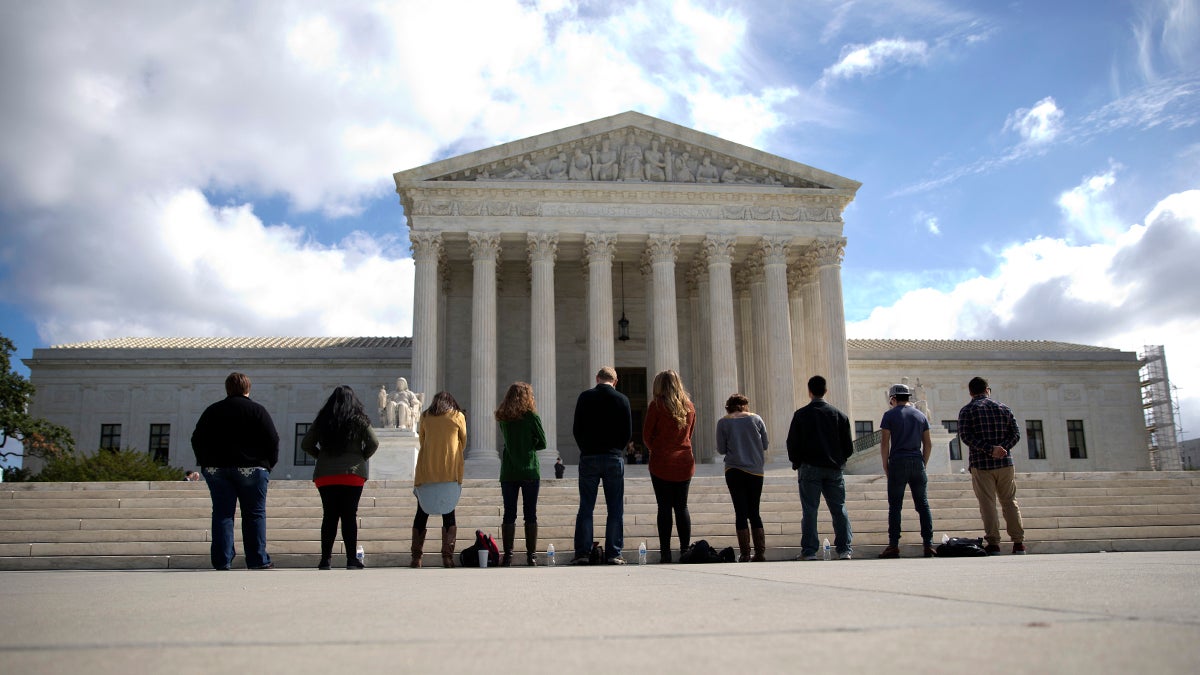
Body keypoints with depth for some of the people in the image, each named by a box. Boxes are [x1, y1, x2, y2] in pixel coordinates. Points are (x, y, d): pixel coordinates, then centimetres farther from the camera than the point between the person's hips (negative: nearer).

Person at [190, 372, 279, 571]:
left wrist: (206, 464, 17)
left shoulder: (212, 411, 10)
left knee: (222, 514, 5)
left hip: (216, 469, 3)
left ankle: (222, 561, 0)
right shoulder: (257, 410, 0)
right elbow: (273, 440, -5)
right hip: (250, 468, -3)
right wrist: (269, 465, 6)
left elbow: (197, 440, 11)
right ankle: (258, 560, 2)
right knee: (254, 514, 3)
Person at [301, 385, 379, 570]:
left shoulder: (322, 420, 7)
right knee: (349, 516, -1)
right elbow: (373, 444, -5)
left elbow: (305, 445, 8)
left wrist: (322, 456, 15)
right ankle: (351, 559, -3)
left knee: (329, 516, 7)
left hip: (325, 474, 2)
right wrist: (361, 458, 8)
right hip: (353, 473, -2)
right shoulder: (359, 419, 1)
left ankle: (325, 559, 7)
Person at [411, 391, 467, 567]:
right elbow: (463, 443, 11)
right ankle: (447, 557, -1)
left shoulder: (425, 416, 9)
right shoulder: (458, 417, 4)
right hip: (451, 473, -1)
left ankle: (416, 557, 5)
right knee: (449, 513, 5)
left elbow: (421, 442, 13)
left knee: (422, 513, 8)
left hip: (426, 472, 1)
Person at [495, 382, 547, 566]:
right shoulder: (531, 416, -7)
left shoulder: (503, 418, 4)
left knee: (509, 514, 6)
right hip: (530, 471, -3)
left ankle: (507, 555, 5)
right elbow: (542, 443, -3)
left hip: (508, 473, 3)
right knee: (530, 514, 4)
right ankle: (531, 555, 5)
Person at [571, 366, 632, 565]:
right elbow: (628, 432, 0)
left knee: (585, 508, 5)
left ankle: (582, 553, 3)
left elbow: (576, 429, 0)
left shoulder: (585, 397, 1)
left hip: (588, 458, 1)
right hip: (614, 458, 0)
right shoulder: (621, 399, 0)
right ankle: (613, 554, 3)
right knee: (615, 509, 4)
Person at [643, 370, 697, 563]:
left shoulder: (657, 405, -7)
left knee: (664, 508, -1)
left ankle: (665, 553, 0)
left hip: (662, 462, -4)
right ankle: (685, 551, 9)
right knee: (682, 507, 10)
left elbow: (646, 435, -2)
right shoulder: (689, 406, 7)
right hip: (685, 462, 4)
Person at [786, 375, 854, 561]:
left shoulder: (801, 415, -4)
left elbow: (792, 443, -4)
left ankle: (809, 551, 1)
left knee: (809, 511, 1)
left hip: (809, 468, -2)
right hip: (833, 469, 2)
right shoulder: (839, 414, 4)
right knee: (839, 509, 8)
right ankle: (845, 549, 5)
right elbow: (848, 446, 6)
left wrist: (797, 463, 10)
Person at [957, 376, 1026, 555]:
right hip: (1005, 462, 3)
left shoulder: (967, 410, 0)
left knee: (988, 505, 1)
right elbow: (1016, 434, 2)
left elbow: (965, 436, -14)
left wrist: (990, 449, -17)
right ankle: (1018, 543, 10)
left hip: (981, 464, -3)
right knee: (1009, 502, 11)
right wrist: (1001, 448, -10)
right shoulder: (1003, 408, 10)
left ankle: (993, 544, -2)